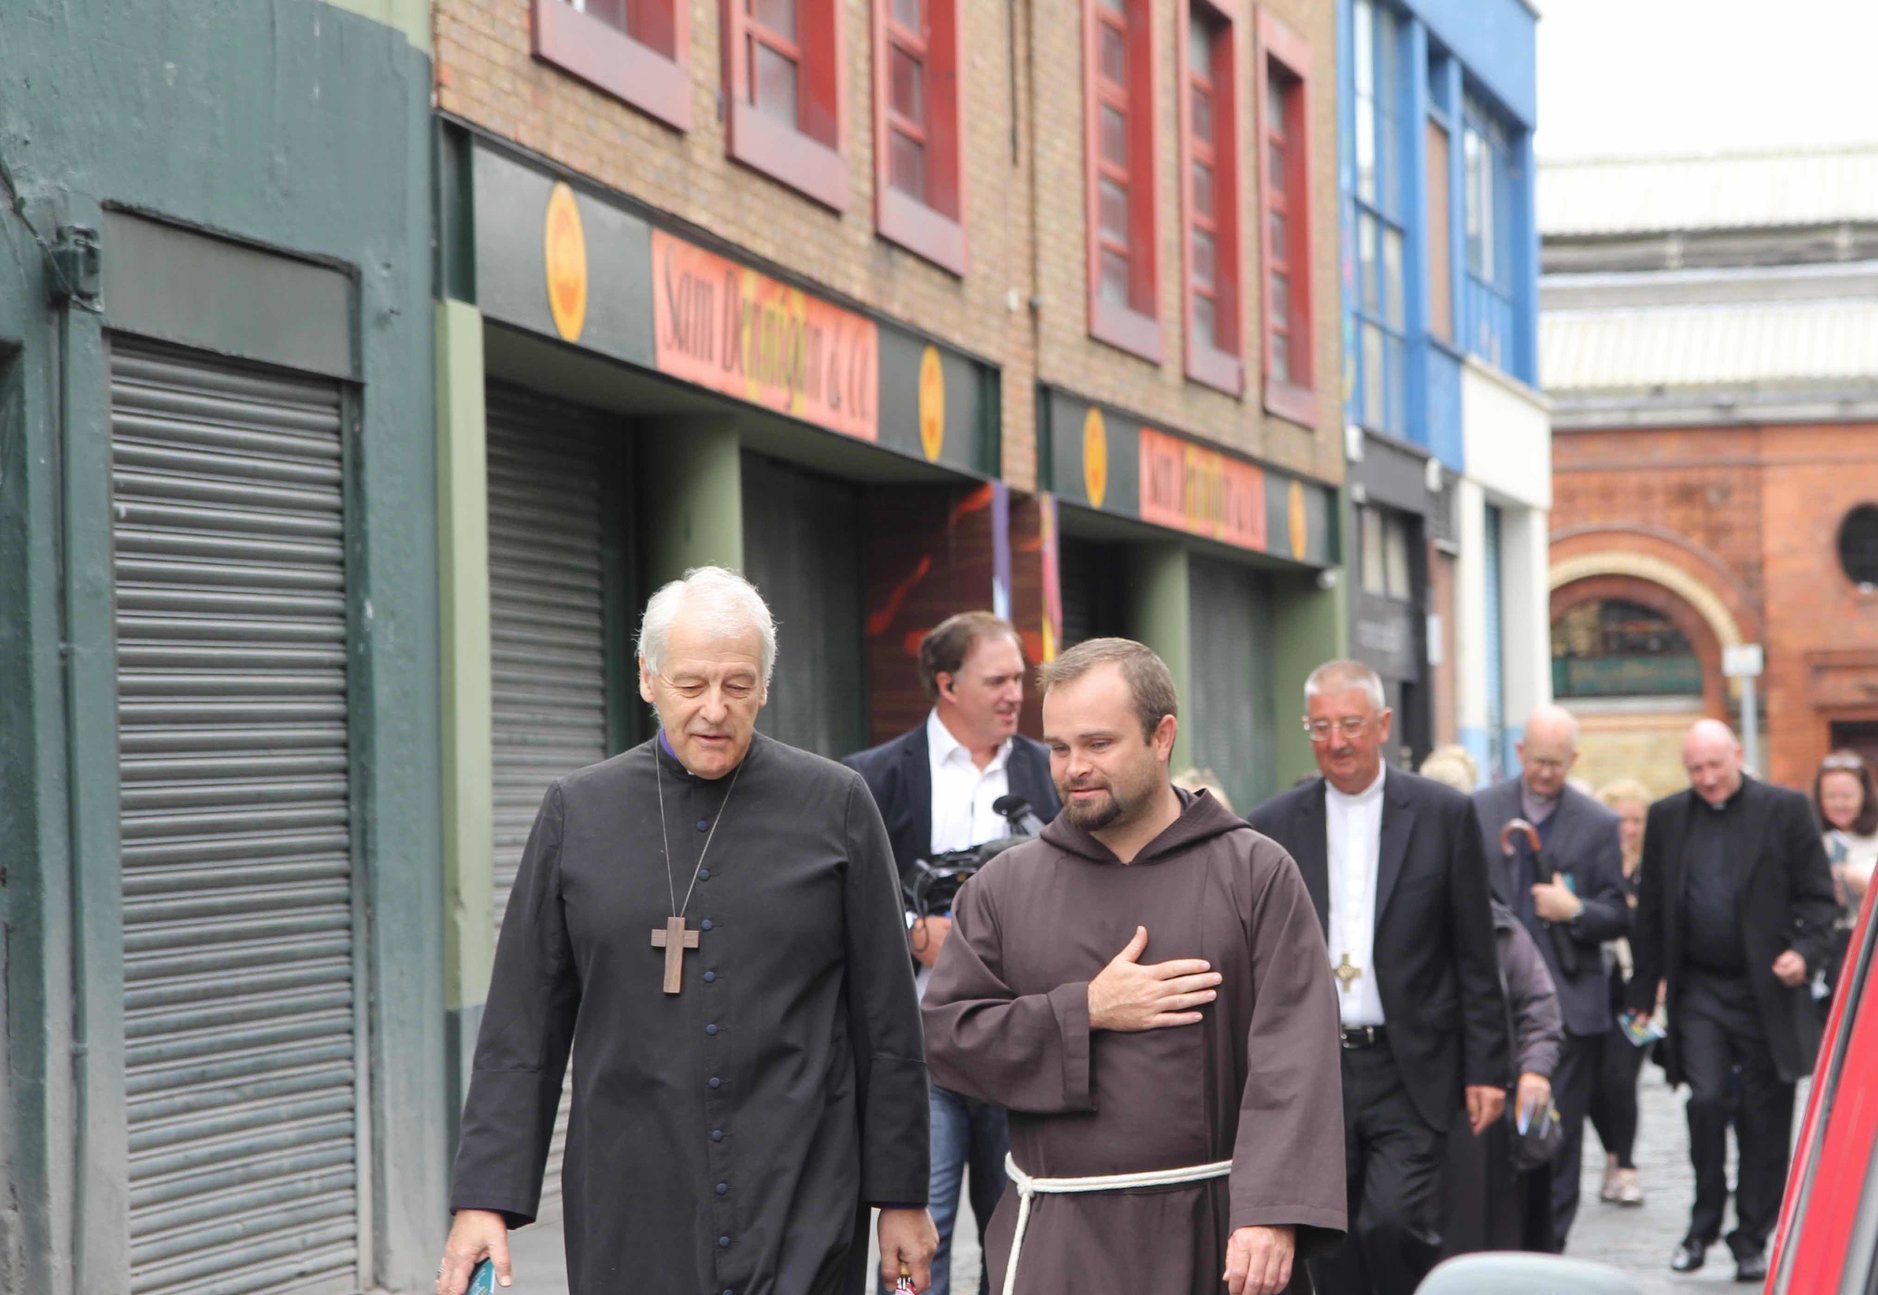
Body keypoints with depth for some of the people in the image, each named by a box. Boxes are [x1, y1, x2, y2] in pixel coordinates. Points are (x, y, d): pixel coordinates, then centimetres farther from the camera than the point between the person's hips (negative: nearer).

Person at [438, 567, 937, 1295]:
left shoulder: (835, 806, 3)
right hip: (632, 1219, 2)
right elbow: (521, 1026, 6)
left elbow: (888, 1023, 5)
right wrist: (485, 1198, -1)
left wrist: (901, 1196, 3)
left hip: (801, 1208, -1)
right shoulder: (577, 813, 6)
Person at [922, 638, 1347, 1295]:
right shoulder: (1003, 888, 8)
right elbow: (944, 1035, 2)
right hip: (1061, 1241, 1)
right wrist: (1084, 1013, -9)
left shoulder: (1256, 873, 1)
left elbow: (1293, 1060, -7)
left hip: (1222, 1233, 0)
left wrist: (1273, 1213, -18)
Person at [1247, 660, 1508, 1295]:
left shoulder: (1444, 814, 2)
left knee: (1392, 1221, -19)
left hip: (1408, 1072, -2)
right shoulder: (1274, 827, 6)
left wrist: (1485, 1070, -1)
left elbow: (1476, 957, 2)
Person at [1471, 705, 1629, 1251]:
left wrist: (1577, 911, -16)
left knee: (1558, 1139, 1)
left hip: (1569, 1004, -1)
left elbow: (1619, 917, 4)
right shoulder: (1479, 811, 6)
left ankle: (1544, 1252, 9)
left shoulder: (1599, 824, 3)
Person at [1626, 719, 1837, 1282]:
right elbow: (1651, 911, 10)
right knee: (1707, 1100, -12)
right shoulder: (1667, 818, 7)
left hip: (1768, 991, -1)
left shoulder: (1785, 810, 1)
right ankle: (1703, 1225, 5)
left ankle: (1751, 1240, 13)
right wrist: (1644, 993, 7)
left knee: (1764, 1120, 2)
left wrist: (1806, 951, -16)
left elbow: (1818, 896, 1)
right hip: (1699, 989, 1)